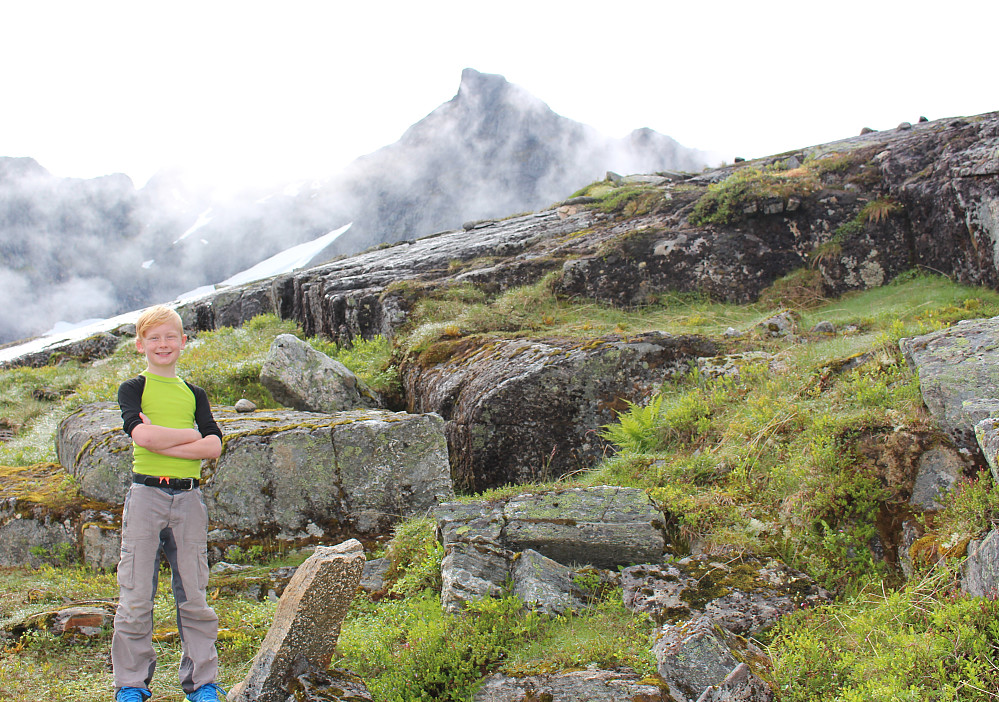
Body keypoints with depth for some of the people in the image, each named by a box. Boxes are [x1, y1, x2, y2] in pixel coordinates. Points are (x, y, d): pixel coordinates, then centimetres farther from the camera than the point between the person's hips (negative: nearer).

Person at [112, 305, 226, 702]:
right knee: (136, 595, 0)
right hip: (146, 495, -3)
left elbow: (214, 447, -2)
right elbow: (143, 435, -15)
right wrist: (191, 436, -6)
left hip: (188, 497, 3)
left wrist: (164, 442, -12)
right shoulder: (133, 388, 4)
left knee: (193, 594, 6)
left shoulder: (194, 394, 13)